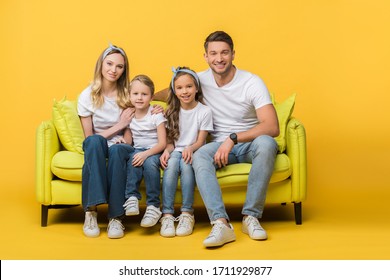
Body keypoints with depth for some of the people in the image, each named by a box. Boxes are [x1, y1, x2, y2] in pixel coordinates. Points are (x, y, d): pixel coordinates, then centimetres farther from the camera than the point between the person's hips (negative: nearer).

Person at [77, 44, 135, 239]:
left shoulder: (128, 94, 3)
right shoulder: (87, 96, -2)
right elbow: (89, 137, -3)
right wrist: (119, 126, -10)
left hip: (121, 147, 0)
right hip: (97, 149, 0)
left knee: (116, 151, -37)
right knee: (95, 141, -38)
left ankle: (116, 217, -35)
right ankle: (91, 212, -39)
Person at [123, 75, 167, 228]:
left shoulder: (156, 115, -7)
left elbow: (162, 143, -12)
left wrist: (145, 154, -27)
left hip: (154, 151, -3)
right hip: (137, 150, 3)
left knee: (150, 162, -35)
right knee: (133, 161, -32)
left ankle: (153, 206, -29)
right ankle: (132, 198, -32)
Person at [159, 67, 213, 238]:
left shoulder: (204, 111, -1)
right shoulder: (173, 112, 10)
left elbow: (200, 142, -4)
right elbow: (171, 141, 7)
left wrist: (190, 149, -25)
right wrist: (167, 151, -15)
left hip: (193, 152, -2)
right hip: (176, 151, 2)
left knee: (186, 163, -36)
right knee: (171, 163, -33)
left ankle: (187, 213, -30)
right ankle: (167, 214, -35)